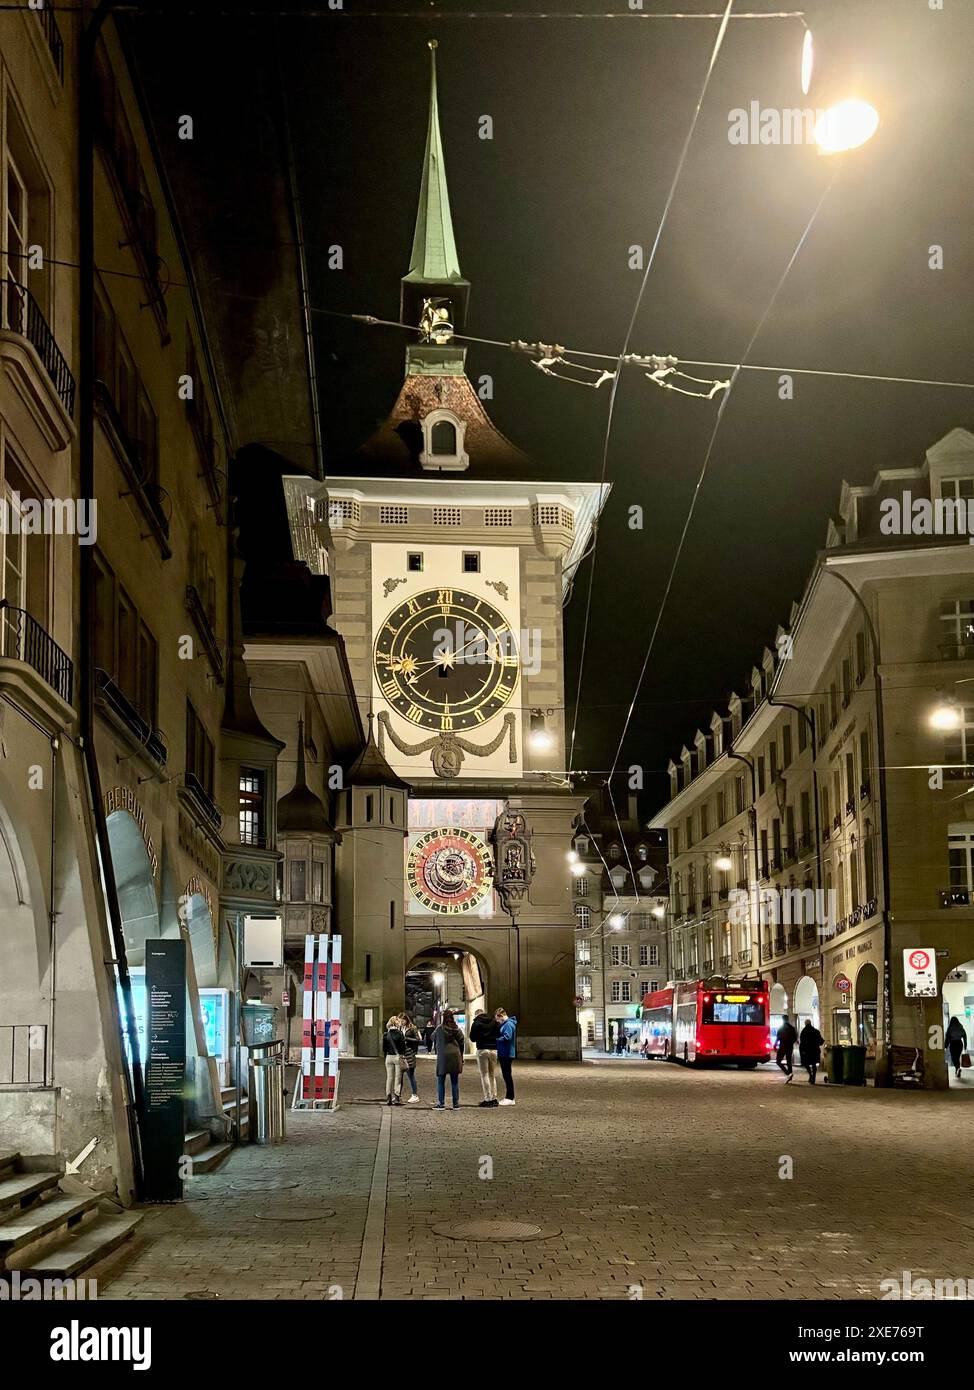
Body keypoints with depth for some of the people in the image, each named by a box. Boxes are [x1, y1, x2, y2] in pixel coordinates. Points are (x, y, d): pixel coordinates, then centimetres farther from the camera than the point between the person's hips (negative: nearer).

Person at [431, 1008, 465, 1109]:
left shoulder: (439, 1028, -6)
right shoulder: (456, 1029, 3)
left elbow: (433, 1038, 8)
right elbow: (461, 1043, 8)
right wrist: (461, 1057, 17)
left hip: (443, 1057, -3)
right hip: (455, 1056, 3)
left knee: (441, 1082, 4)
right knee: (455, 1082, 8)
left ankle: (440, 1104, 1)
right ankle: (456, 1104, 8)